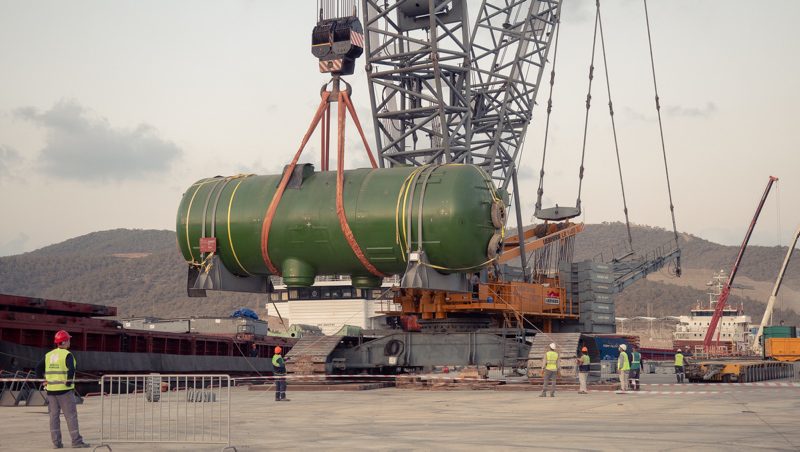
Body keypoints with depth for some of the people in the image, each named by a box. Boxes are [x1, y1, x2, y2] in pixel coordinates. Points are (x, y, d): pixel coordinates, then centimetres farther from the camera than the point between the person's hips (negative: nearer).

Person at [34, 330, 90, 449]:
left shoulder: (48, 355, 12)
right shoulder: (67, 355, -9)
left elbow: (38, 368, 14)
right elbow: (71, 369, -23)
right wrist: (69, 382, -16)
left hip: (51, 390, 6)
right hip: (65, 390, -6)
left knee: (54, 415, 8)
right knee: (71, 415, -1)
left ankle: (56, 442, 8)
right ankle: (76, 441, 0)